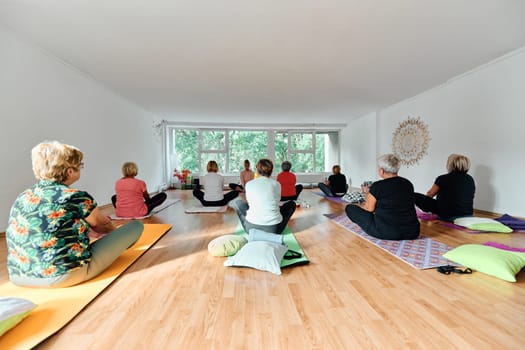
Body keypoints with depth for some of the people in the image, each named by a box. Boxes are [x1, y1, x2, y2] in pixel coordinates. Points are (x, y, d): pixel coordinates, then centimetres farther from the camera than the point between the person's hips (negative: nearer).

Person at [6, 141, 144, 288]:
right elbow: (103, 225, 6)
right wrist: (114, 229, 28)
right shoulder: (77, 197, -13)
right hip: (63, 276, -8)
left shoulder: (22, 198, 5)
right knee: (136, 225, -2)